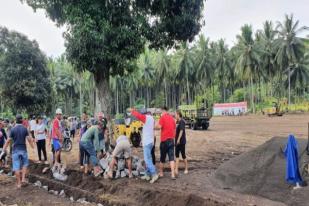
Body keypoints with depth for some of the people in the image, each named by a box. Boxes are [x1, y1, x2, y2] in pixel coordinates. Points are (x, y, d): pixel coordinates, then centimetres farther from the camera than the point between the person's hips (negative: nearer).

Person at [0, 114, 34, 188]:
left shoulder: (13, 130, -4)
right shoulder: (25, 129, -3)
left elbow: (8, 141, -4)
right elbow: (29, 139, -7)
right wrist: (33, 147, 4)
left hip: (15, 150, -1)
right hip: (23, 150, 1)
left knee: (16, 167, 4)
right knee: (25, 164, 20)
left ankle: (19, 183, 9)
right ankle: (23, 179, 8)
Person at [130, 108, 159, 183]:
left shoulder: (147, 118, -12)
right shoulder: (151, 118, 14)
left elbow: (138, 115, -22)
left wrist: (132, 111, -6)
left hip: (147, 142, -10)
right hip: (150, 141, 10)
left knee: (147, 159, -10)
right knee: (148, 159, 14)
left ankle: (154, 174, -12)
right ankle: (147, 175, 20)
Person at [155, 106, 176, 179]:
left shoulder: (163, 117, -8)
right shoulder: (172, 118, 10)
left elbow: (159, 127, -19)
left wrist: (156, 124, 1)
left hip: (164, 140, -4)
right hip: (171, 140, 4)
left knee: (162, 158, 11)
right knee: (171, 158, -1)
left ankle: (161, 173, 24)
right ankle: (173, 174, -9)